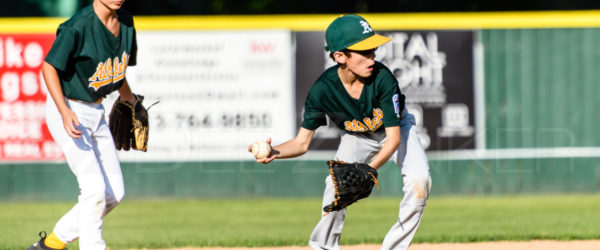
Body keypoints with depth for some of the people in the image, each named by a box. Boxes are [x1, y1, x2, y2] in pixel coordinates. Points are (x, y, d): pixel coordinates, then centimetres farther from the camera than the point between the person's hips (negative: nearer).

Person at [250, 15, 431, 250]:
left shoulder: (382, 78, -36)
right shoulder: (322, 90, -32)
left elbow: (393, 137, -31)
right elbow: (302, 142, -23)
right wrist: (275, 152, -45)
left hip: (396, 129, -1)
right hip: (356, 136, 1)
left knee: (419, 180, -23)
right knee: (336, 183, -22)